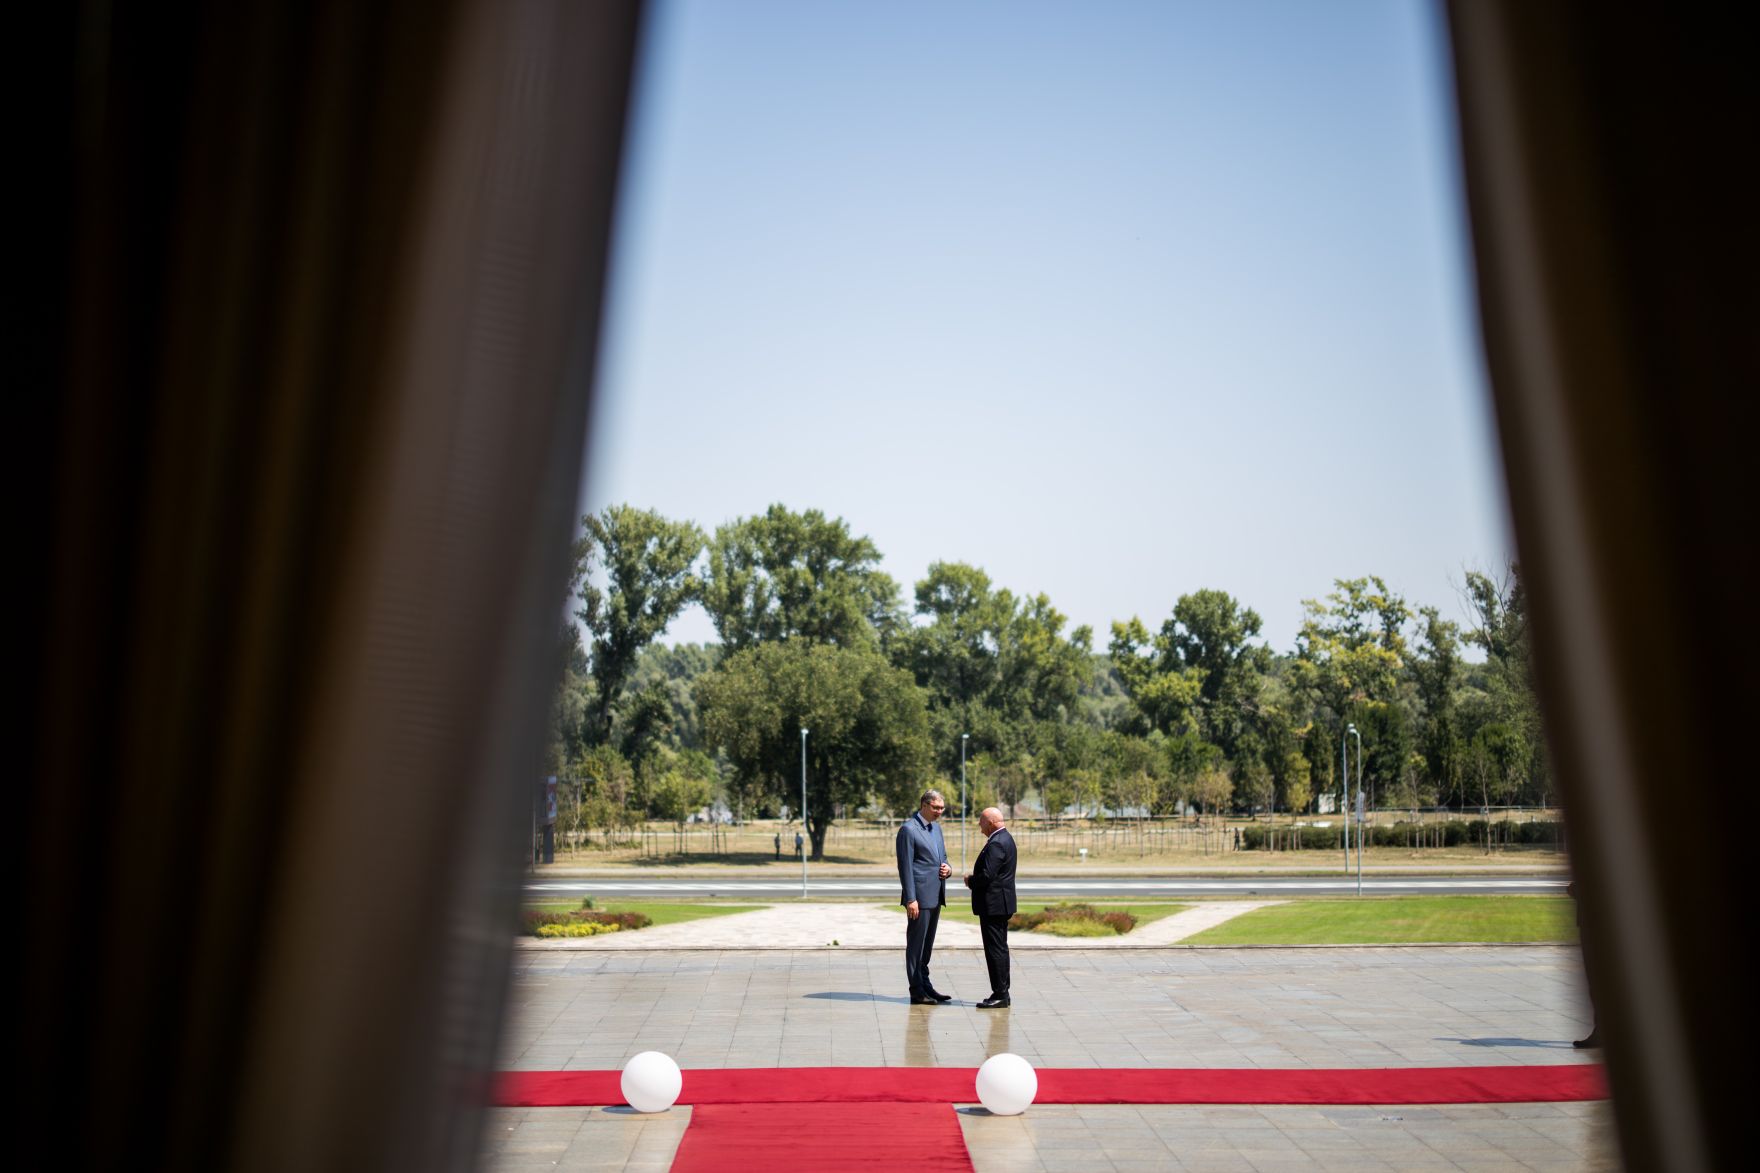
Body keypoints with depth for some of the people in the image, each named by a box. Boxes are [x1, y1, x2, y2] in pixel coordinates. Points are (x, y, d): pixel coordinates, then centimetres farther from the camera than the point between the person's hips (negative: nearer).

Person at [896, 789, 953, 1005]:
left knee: (927, 944, 16)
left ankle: (925, 985, 24)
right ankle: (917, 992, 6)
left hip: (935, 896, 8)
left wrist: (948, 869, 0)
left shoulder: (936, 828, 15)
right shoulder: (908, 829, -12)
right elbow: (905, 867, -15)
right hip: (919, 897, -8)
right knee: (916, 944, 0)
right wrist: (911, 899, -19)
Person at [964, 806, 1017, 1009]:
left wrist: (970, 881, -8)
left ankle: (999, 995, -1)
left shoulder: (996, 843, -20)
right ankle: (1002, 993, 21)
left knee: (996, 950, -5)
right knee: (1000, 948, 14)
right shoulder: (1005, 838, 13)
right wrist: (975, 877, 7)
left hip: (993, 905, -11)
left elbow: (987, 876, -26)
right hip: (1001, 903, 11)